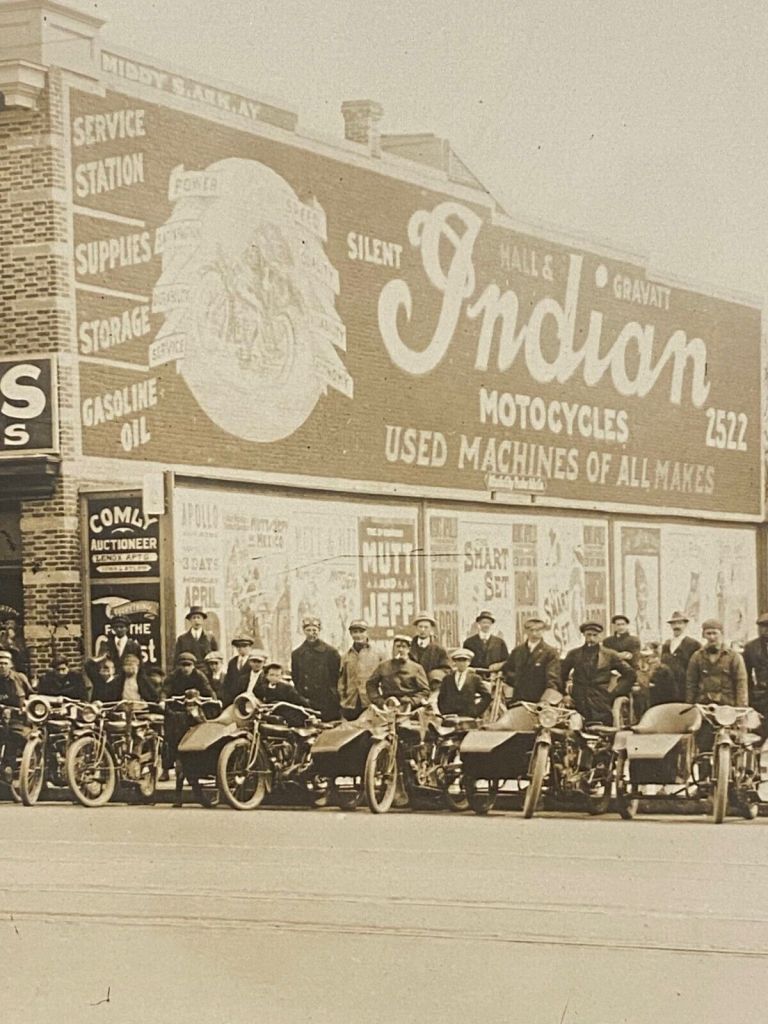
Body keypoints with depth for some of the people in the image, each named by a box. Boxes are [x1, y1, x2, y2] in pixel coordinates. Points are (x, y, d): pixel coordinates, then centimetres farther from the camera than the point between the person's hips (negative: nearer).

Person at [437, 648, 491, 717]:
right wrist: (443, 712, 3)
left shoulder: (475, 678, 7)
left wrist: (477, 711, -1)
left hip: (468, 717, -2)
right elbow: (441, 698, 16)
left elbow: (487, 696, 6)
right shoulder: (447, 679, 14)